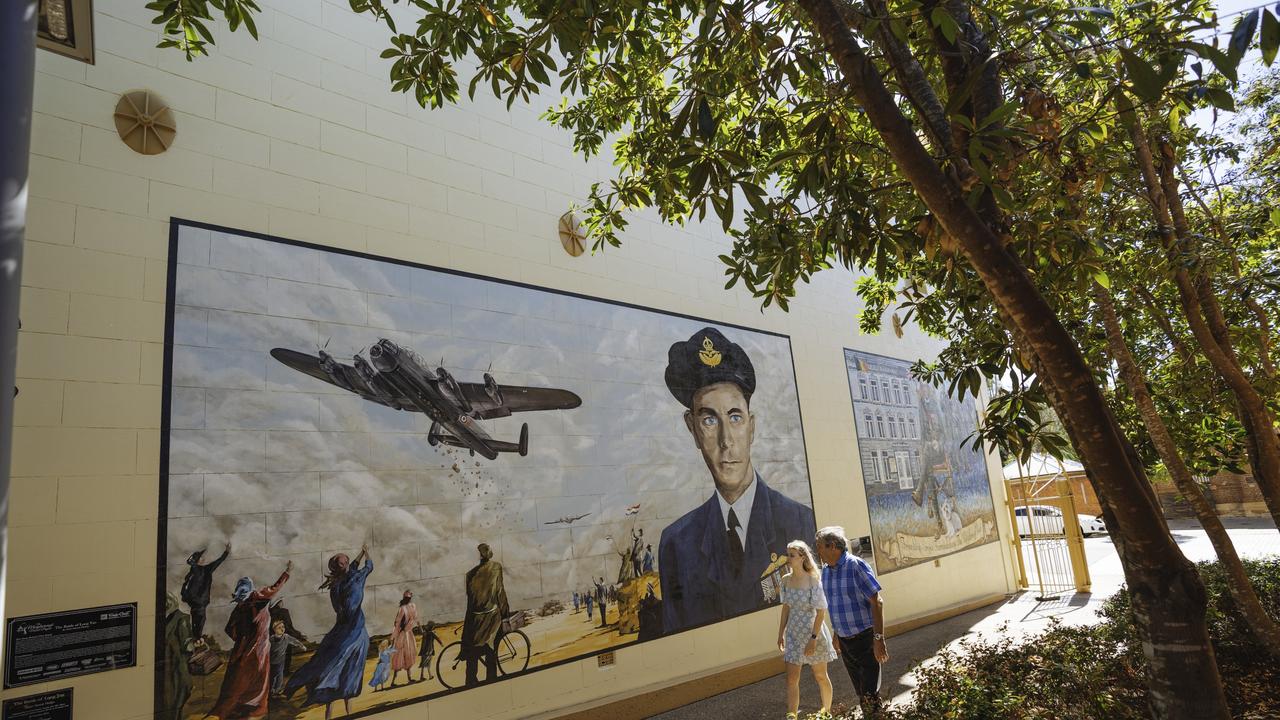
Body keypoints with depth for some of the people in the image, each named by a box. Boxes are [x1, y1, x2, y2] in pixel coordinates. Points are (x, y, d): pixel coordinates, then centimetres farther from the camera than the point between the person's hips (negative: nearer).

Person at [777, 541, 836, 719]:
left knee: (821, 676, 15)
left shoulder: (813, 580, -18)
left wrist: (813, 638, -20)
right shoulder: (786, 580, -2)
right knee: (792, 679, 0)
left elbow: (821, 611, -17)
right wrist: (781, 634, 9)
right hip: (793, 634, 4)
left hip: (813, 632, -4)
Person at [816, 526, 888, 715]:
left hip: (864, 638, -7)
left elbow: (877, 602, -19)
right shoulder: (826, 570, 4)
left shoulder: (856, 565, -18)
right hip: (844, 640, 7)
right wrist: (836, 635, 20)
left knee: (870, 694, -3)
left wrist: (879, 639, -22)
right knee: (859, 691, 17)